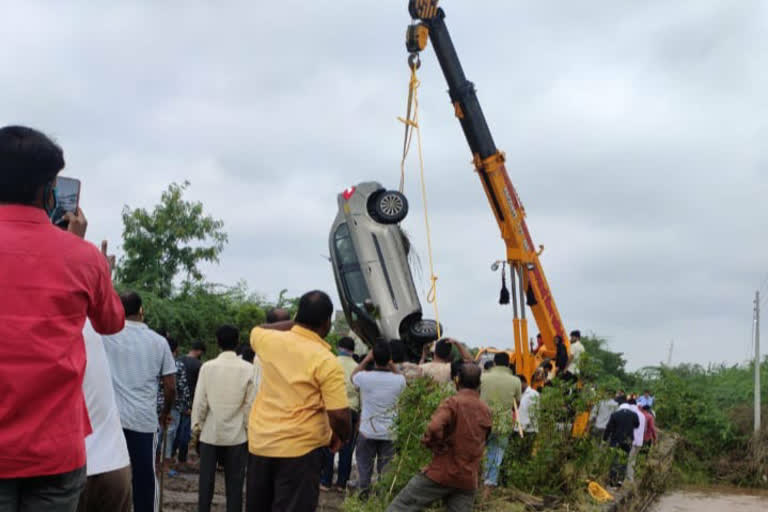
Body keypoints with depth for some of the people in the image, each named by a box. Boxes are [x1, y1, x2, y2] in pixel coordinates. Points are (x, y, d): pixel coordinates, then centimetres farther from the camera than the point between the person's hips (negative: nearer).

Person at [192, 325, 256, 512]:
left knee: (206, 479, 10)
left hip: (210, 433, 1)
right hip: (237, 434, -1)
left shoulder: (207, 367, -6)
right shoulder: (248, 369, -8)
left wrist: (196, 427, 7)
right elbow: (250, 404, -6)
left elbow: (199, 401, -5)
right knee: (234, 482, 6)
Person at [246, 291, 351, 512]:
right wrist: (342, 437, 3)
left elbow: (256, 331, 27)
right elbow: (340, 415, -17)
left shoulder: (271, 341, 0)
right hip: (299, 449, -6)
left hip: (259, 443, 6)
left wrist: (293, 323, 21)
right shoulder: (326, 361, -15)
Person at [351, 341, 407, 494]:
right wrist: (391, 364, 1)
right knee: (386, 470, 14)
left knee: (364, 467, 14)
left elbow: (353, 376, 6)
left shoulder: (365, 377, -19)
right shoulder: (398, 380, -16)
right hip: (390, 433, 1)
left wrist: (366, 359, 6)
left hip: (367, 431, -1)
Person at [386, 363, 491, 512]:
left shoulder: (453, 403, -11)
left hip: (443, 473, -6)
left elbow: (434, 427, -27)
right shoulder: (486, 410, 10)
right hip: (469, 479, 6)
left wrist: (435, 446, -10)